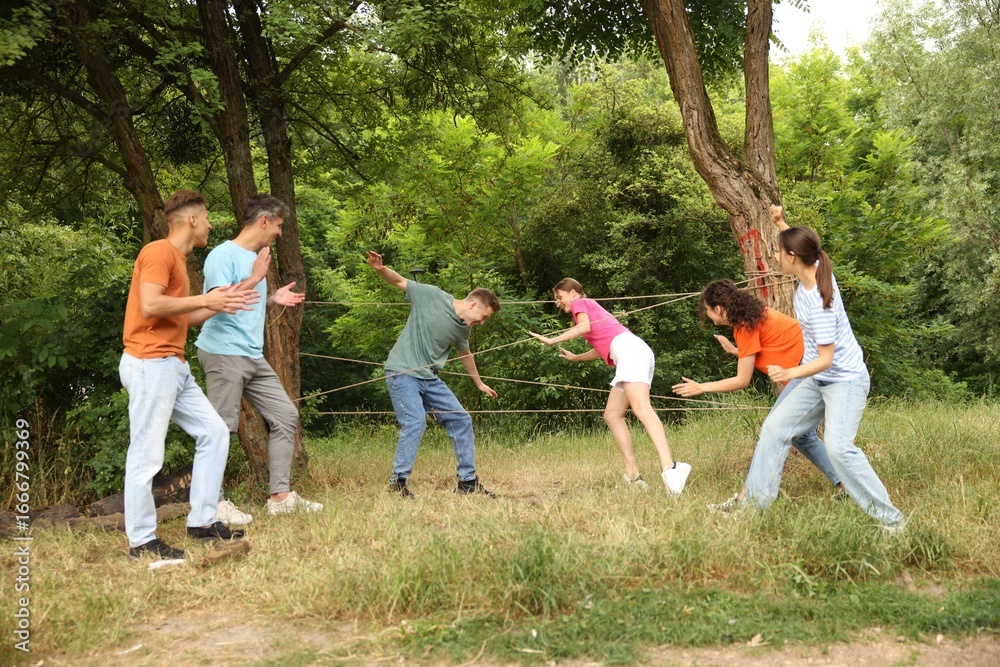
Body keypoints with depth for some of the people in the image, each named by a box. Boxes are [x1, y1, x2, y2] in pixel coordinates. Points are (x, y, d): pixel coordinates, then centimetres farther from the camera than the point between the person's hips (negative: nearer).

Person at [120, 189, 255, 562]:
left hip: (173, 366, 10)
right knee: (147, 454, -6)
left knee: (214, 432, 10)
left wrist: (219, 305, 17)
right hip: (150, 364, -10)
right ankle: (141, 541, 1)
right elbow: (151, 305, -22)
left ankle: (201, 521, 15)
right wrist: (206, 299, -14)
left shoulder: (178, 258, 19)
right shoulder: (158, 252, -10)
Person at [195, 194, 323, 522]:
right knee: (221, 429, -6)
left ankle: (280, 496, 12)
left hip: (254, 357, 9)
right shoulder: (223, 255, -9)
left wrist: (273, 299, 10)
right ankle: (215, 503, 4)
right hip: (224, 354, -9)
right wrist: (255, 278, -18)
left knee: (285, 415, 7)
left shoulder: (255, 258, 17)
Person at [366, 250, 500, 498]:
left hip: (430, 378, 7)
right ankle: (398, 482, -10)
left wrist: (479, 383, 35)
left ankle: (468, 481, 16)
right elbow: (399, 281, -5)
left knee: (461, 420, 5)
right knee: (415, 421, -22)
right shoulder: (432, 296, -11)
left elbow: (465, 354, 25)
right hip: (402, 373, -7)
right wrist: (380, 269, -26)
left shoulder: (463, 328, 7)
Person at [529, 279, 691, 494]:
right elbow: (600, 349, 37)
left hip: (629, 348, -9)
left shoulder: (579, 303, 14)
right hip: (635, 355, 9)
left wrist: (552, 340, -5)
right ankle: (633, 476, -2)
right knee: (612, 415, 8)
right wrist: (574, 357, 51)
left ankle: (669, 467, -45)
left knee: (641, 408, -26)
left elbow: (585, 326, -8)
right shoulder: (592, 308, 37)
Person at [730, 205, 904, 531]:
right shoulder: (814, 267, -7)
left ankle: (890, 518, -15)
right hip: (818, 381, 10)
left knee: (838, 446, -25)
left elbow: (826, 359, -28)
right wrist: (781, 223, 10)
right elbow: (798, 246, 20)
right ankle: (754, 500, 15)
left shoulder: (818, 303, -30)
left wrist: (791, 374, -41)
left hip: (846, 380, -10)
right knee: (774, 427, 8)